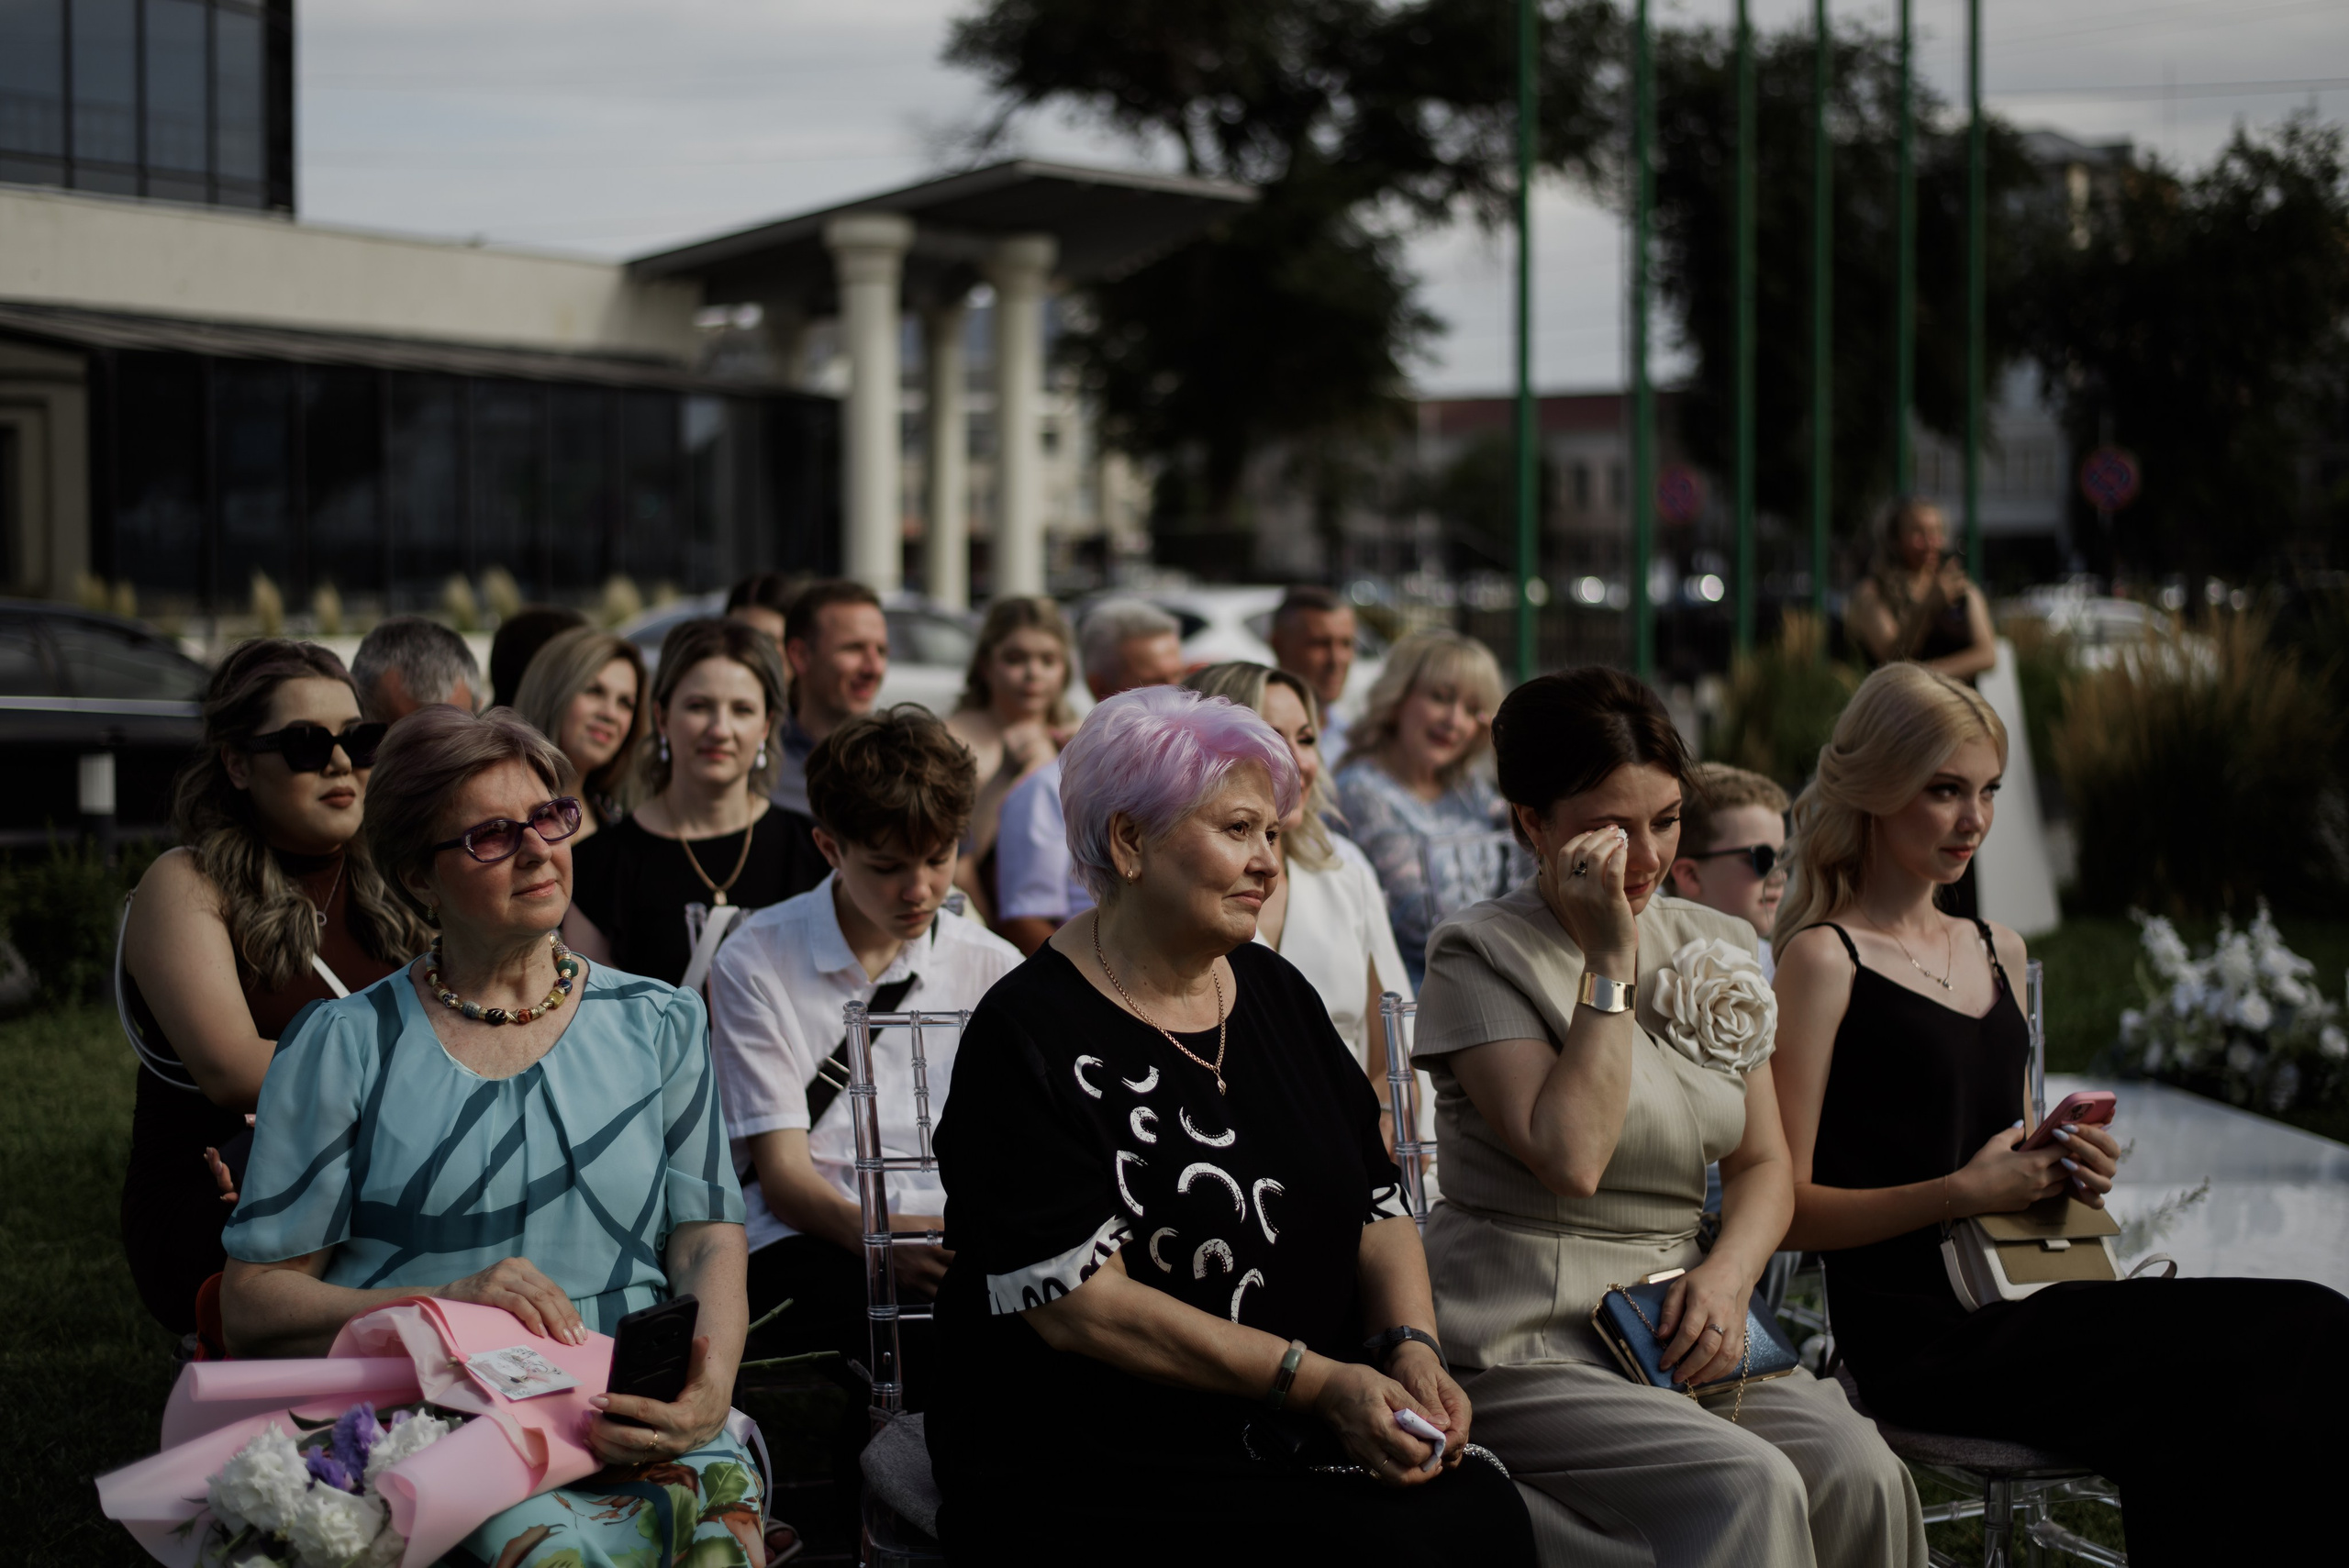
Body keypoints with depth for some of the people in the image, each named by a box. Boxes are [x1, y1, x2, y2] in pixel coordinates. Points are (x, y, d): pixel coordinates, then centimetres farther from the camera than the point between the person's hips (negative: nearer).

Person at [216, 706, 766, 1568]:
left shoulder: (658, 1024, 18)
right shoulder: (343, 1046, 9)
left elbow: (710, 1240, 10)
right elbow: (252, 1303, 5)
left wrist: (709, 1391, -11)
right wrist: (446, 1302, -11)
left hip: (636, 1425, 2)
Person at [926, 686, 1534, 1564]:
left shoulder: (1274, 995, 14)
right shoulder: (1031, 1034, -8)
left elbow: (1375, 1206, 16)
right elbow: (1077, 1300, -15)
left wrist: (1411, 1350, -6)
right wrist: (1318, 1382, -19)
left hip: (1296, 1442, 6)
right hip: (1088, 1469, -6)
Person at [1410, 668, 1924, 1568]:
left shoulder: (1717, 948, 13)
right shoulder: (1480, 955, -6)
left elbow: (1764, 1163, 16)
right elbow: (1571, 1158, -20)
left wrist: (1727, 1275, -5)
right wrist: (1611, 961, -16)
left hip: (1680, 1328, 6)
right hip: (1527, 1347, -5)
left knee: (1857, 1469, -22)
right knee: (1749, 1486, -29)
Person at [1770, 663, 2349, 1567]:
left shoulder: (1999, 953, 20)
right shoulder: (1825, 960, -3)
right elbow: (1783, 1210, -9)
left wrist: (2072, 1170, 8)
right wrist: (1963, 1192, -17)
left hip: (2021, 1308, 7)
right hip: (1918, 1336, -7)